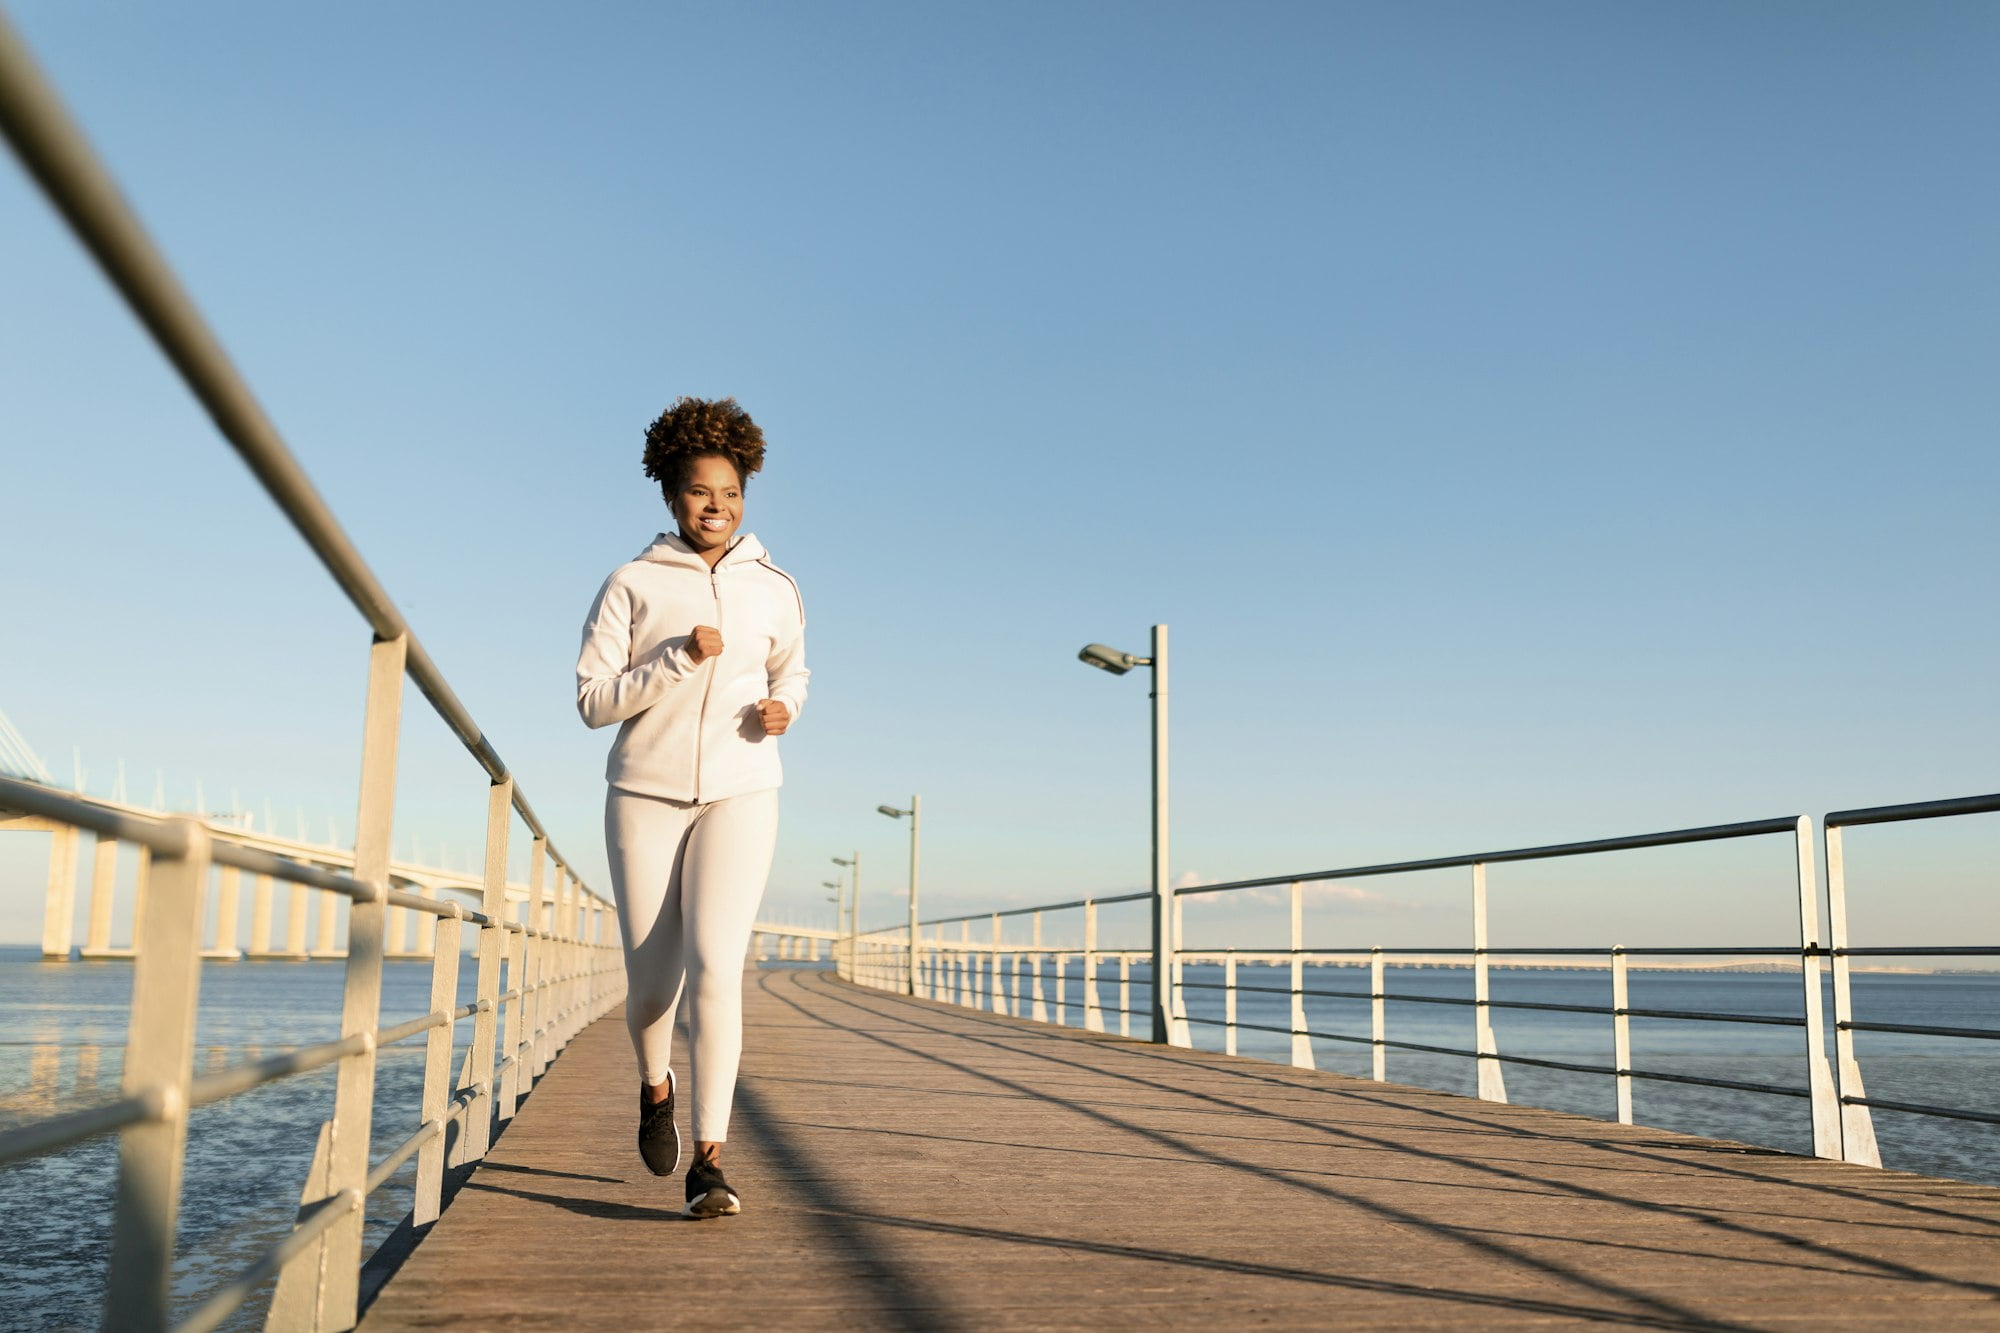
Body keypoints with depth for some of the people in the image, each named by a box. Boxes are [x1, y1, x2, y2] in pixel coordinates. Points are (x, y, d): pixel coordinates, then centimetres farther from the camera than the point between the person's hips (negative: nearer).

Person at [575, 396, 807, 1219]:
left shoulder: (773, 589, 6)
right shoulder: (631, 585, 0)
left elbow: (792, 671, 24)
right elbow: (592, 700, -4)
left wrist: (783, 708, 0)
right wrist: (679, 659, -17)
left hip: (739, 796, 0)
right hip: (645, 796, 0)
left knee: (714, 969, -15)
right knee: (651, 982, 6)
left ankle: (708, 1163, -10)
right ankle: (655, 1085, 39)